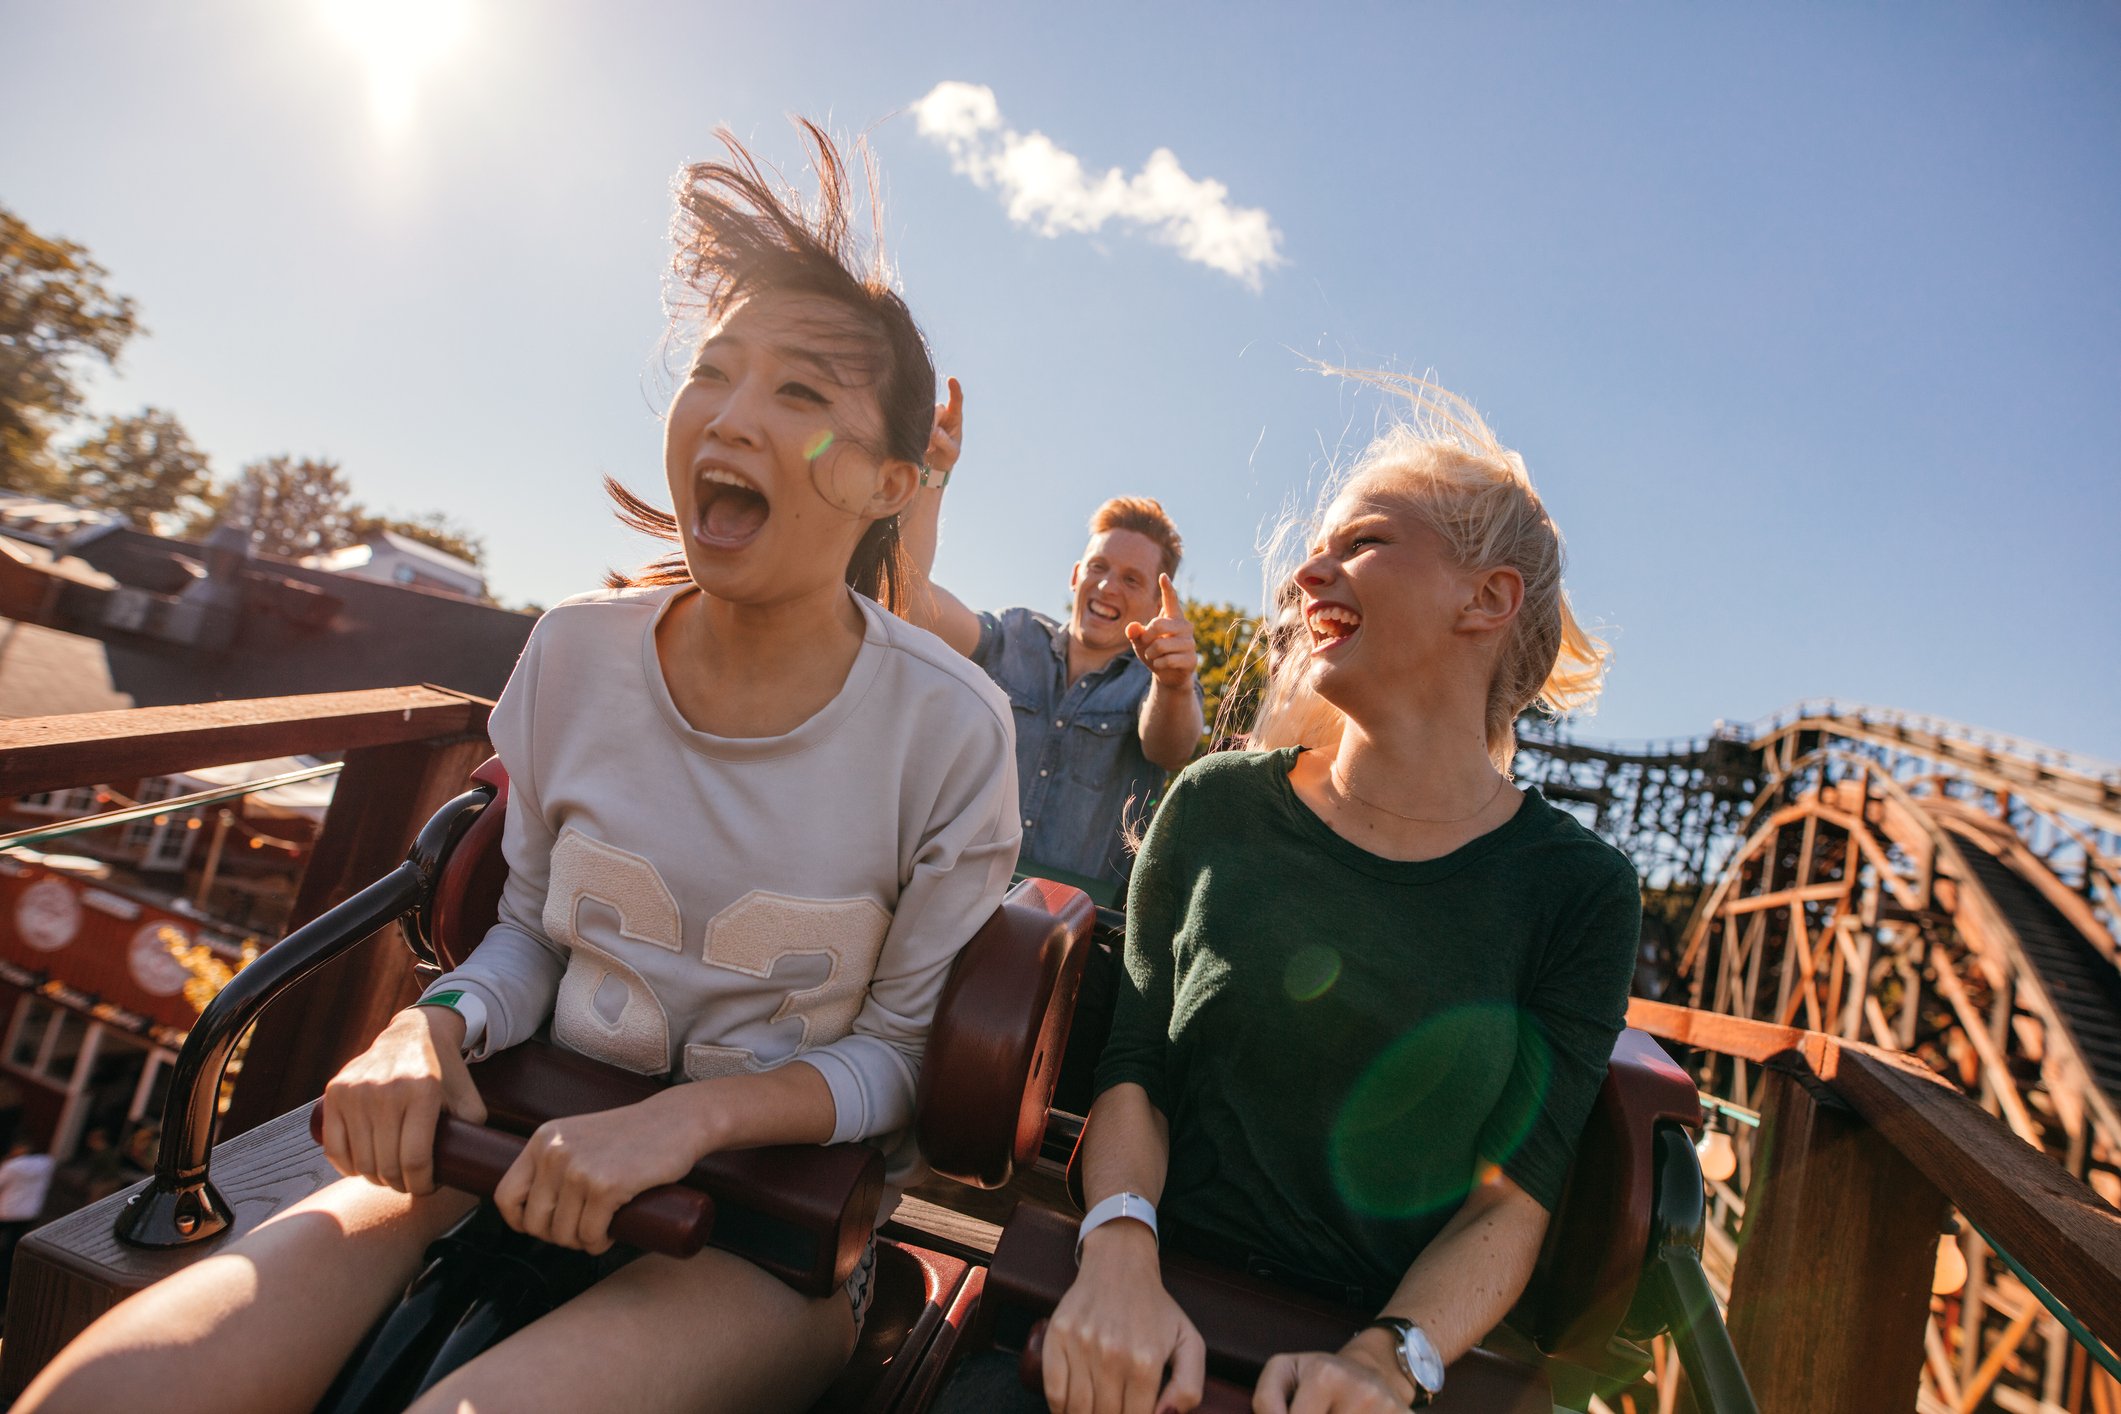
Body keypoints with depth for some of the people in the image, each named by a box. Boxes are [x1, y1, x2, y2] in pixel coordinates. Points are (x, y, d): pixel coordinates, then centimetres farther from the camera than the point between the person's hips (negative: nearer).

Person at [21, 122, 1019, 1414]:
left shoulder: (950, 730, -15)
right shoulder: (578, 654, -3)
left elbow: (907, 1050, -6)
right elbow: (534, 927, 9)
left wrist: (694, 1115, -21)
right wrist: (439, 1027, -12)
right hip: (541, 1141, 3)